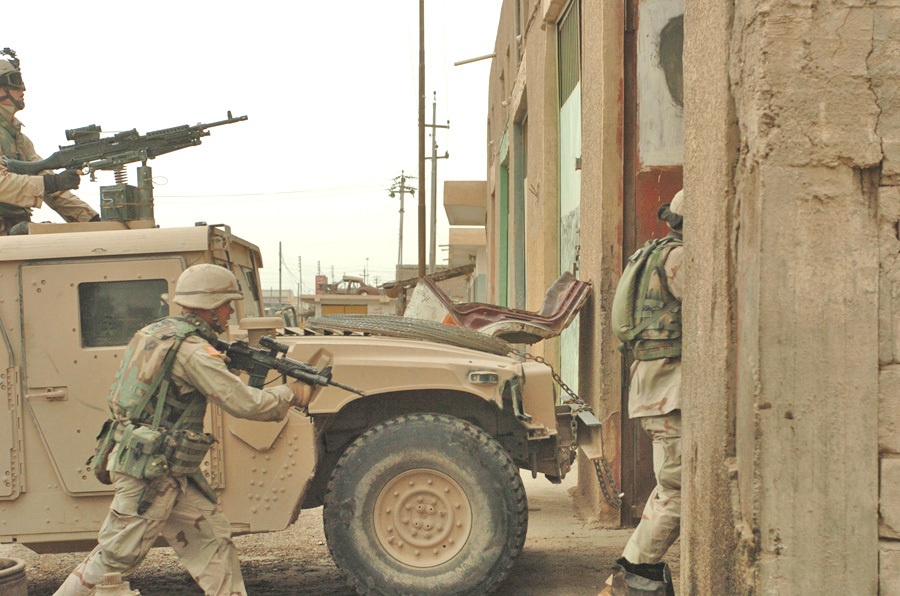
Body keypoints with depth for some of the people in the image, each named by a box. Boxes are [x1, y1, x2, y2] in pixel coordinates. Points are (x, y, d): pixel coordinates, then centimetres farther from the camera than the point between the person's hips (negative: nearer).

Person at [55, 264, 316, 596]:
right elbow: (243, 404, -19)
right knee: (116, 557, 0)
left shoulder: (158, 332, 11)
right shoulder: (191, 350, -18)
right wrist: (291, 394, -4)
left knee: (213, 538, 10)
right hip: (149, 473, -10)